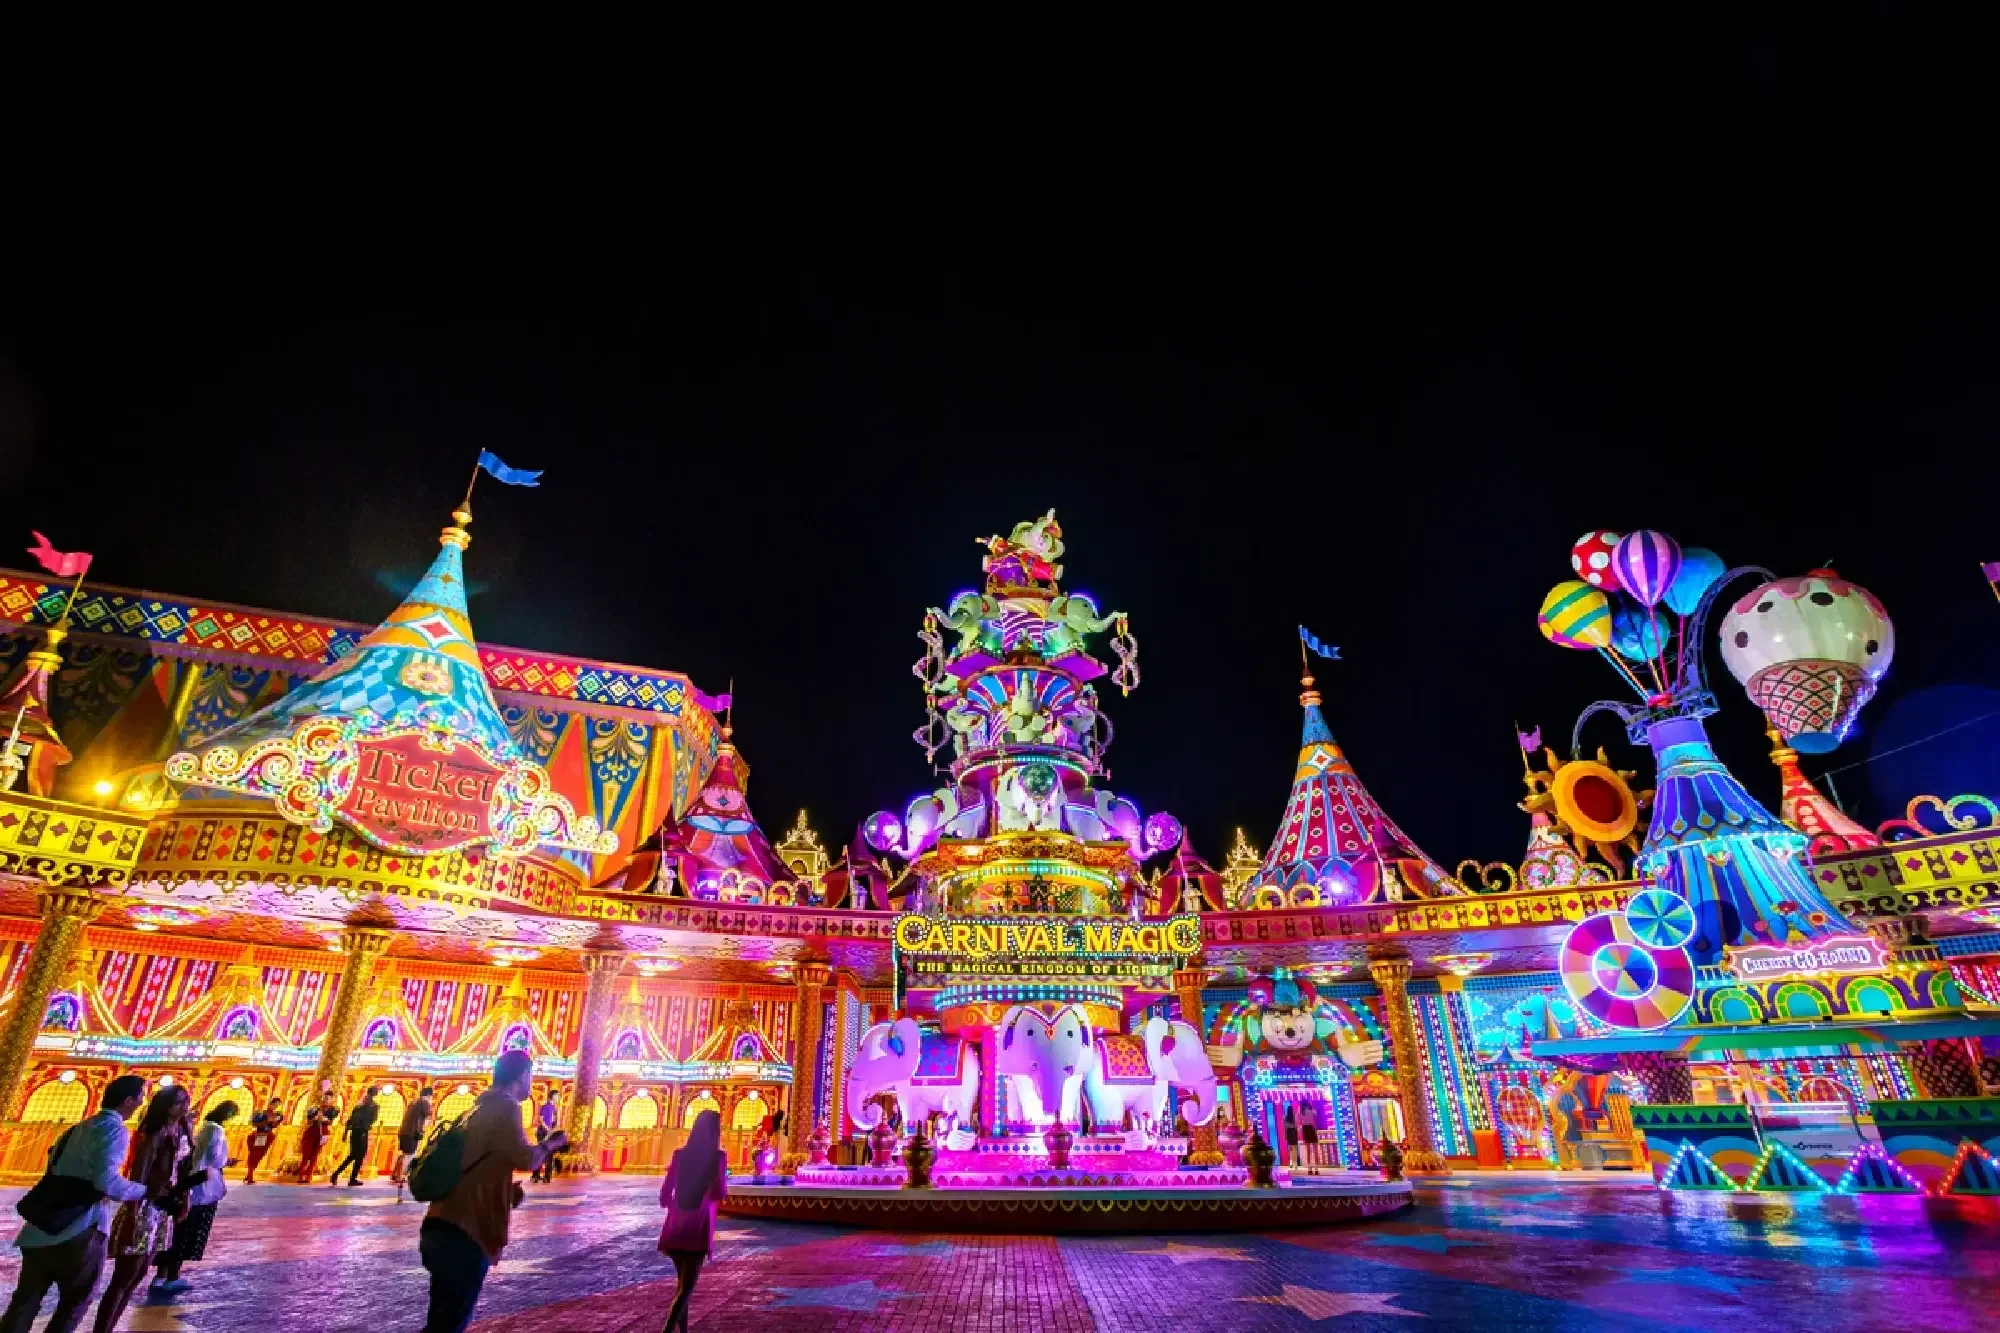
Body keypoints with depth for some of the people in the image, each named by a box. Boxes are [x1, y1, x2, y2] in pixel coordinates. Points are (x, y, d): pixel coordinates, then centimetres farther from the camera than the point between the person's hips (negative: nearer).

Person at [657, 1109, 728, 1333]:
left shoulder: (680, 1154, 4)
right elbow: (721, 1194, -7)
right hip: (699, 1225, -5)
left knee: (683, 1281, 21)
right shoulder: (718, 1157, -7)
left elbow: (665, 1193, 7)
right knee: (687, 1285, -1)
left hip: (675, 1225, 5)